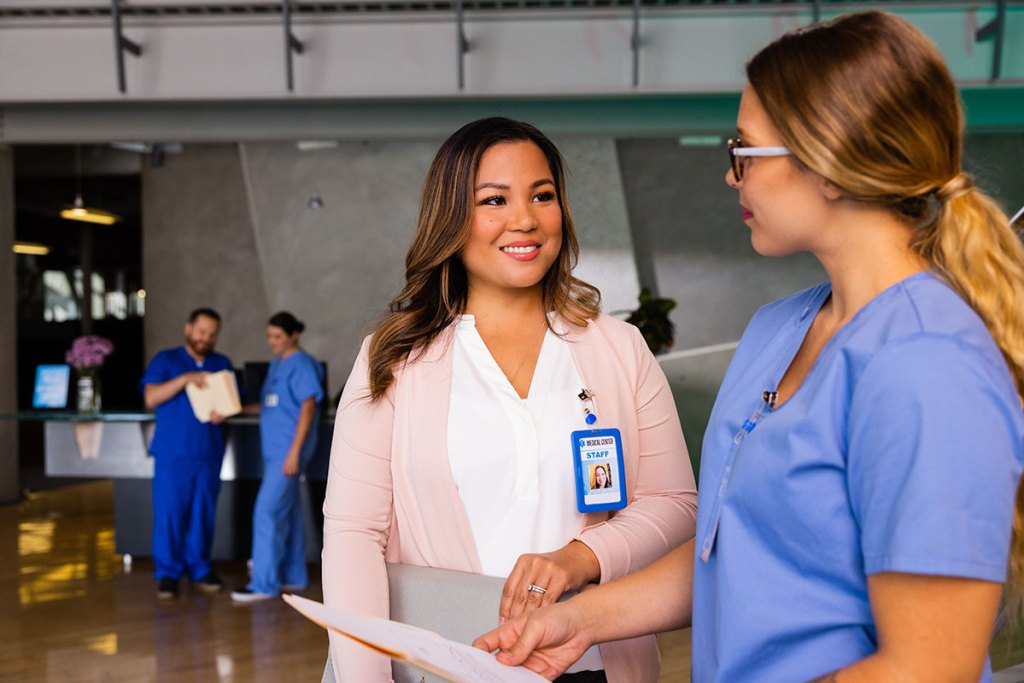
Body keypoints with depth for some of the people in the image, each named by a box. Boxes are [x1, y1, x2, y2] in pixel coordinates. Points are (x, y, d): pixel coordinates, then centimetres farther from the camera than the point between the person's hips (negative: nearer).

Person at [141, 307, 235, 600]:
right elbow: (151, 398, -6)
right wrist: (184, 379, -18)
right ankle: (168, 573, 6)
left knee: (203, 512, 6)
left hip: (209, 452, 3)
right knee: (169, 512, -3)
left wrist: (224, 412, -9)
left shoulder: (222, 364, 14)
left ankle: (199, 568, 17)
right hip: (173, 452, -3)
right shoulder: (165, 360, 4)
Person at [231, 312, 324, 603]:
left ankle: (264, 583, -7)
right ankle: (293, 576, 20)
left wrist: (294, 452, -19)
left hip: (289, 448, -9)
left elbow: (308, 409, -15)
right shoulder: (277, 363, 15)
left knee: (268, 511, -11)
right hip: (274, 448, 9)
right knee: (288, 511, 12)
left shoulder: (301, 365, -11)